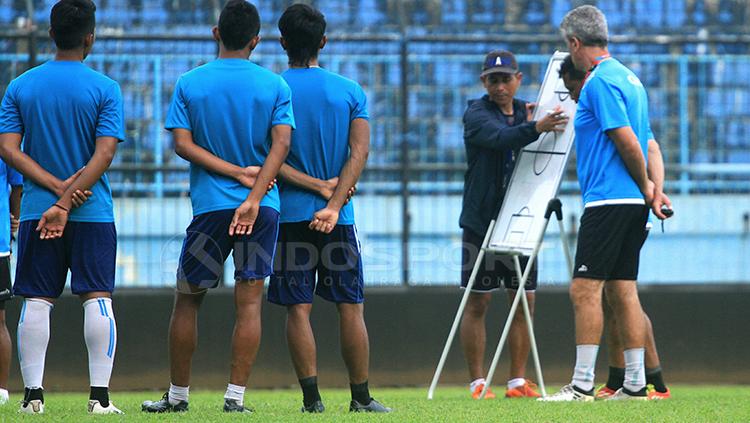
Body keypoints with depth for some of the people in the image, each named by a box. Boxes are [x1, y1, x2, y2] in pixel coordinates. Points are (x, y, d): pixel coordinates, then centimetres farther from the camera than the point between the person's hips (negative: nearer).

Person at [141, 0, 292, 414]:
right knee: (249, 299, 1)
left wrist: (239, 173, -7)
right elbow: (281, 144, -9)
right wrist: (254, 195, -16)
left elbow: (182, 144, -6)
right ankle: (235, 395, -4)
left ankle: (178, 394, 14)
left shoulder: (189, 84, 2)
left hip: (210, 205, 0)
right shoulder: (275, 85, 2)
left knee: (187, 298, 10)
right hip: (262, 207, 0)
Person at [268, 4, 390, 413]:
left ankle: (311, 396, -5)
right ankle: (361, 397, 7)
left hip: (289, 212, -1)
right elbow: (359, 153, -7)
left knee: (298, 308, 0)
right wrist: (334, 203, -13)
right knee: (350, 307, 7)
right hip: (340, 218, 1)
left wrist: (316, 186, -7)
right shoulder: (351, 91, 3)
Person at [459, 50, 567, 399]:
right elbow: (500, 137, -27)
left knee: (524, 301, 4)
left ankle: (517, 381, 10)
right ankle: (477, 383, 3)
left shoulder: (527, 112, 10)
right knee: (477, 302, -2)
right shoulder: (476, 114, -6)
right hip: (481, 222, -5)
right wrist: (535, 128, -44)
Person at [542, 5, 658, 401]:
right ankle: (635, 383, 8)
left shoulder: (600, 82, -12)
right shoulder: (628, 77, 17)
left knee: (585, 289, -9)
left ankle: (582, 384, -12)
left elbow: (627, 140, -16)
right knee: (622, 290, 9)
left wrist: (645, 185, -5)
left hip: (608, 199, -10)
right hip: (631, 203, 10)